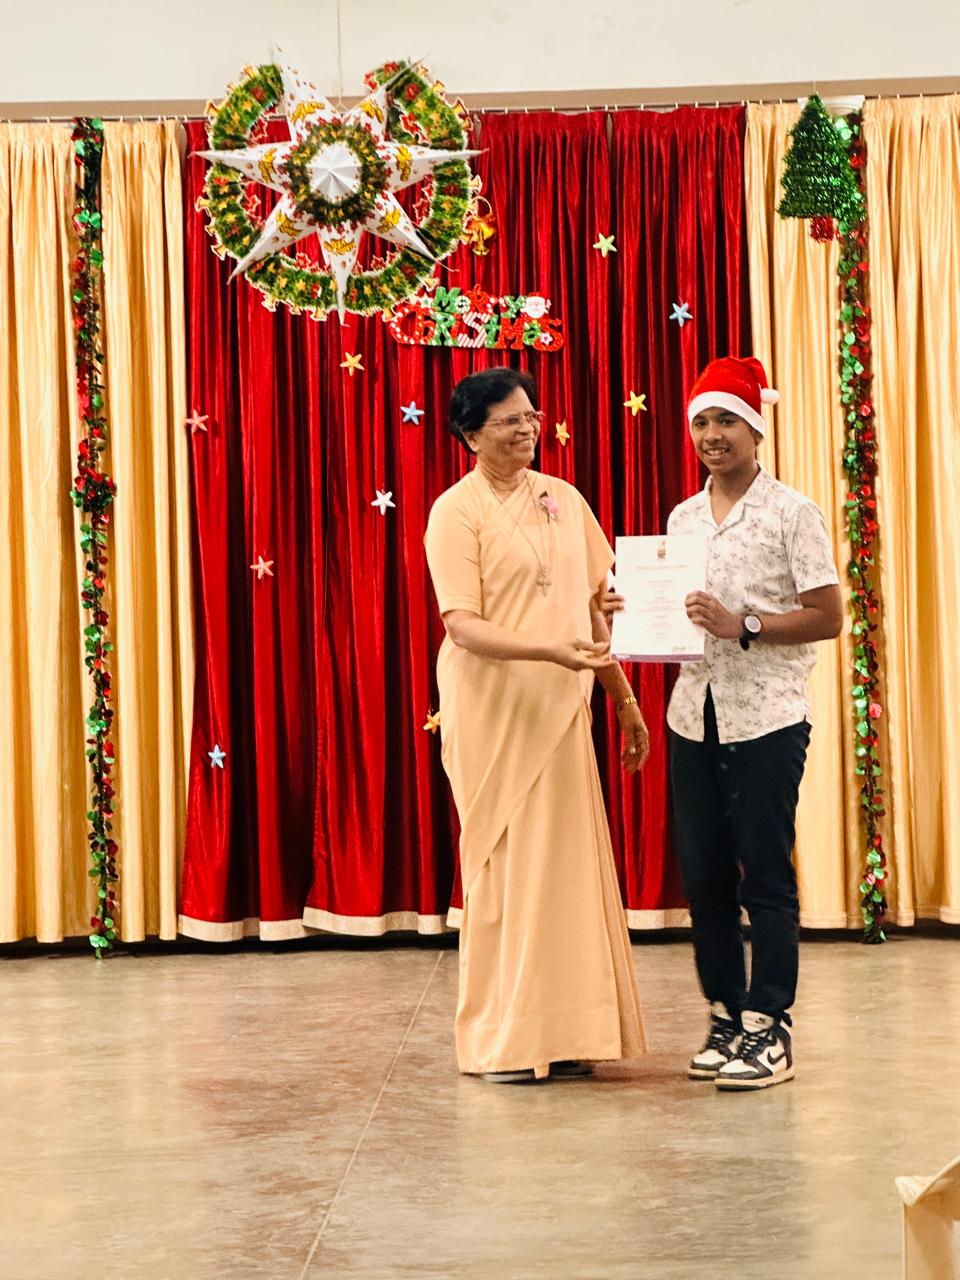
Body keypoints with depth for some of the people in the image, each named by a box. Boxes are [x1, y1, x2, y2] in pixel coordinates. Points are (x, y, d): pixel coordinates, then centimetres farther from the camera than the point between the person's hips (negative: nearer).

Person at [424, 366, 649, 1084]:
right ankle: (501, 1042, 9)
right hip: (493, 710, -5)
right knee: (505, 860, -1)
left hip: (560, 710, 5)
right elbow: (463, 626, -16)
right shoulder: (457, 511, -6)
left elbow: (594, 606, 16)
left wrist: (625, 699, 15)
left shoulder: (563, 499, 11)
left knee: (565, 861, 7)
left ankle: (562, 1035, 16)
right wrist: (551, 652, -28)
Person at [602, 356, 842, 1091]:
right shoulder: (682, 519, 13)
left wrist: (744, 627, -19)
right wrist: (630, 615, -1)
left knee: (765, 873, -2)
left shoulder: (792, 513, -4)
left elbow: (828, 618, -9)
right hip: (695, 713, 6)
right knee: (703, 873, 8)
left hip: (767, 717, -6)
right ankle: (726, 1018, 20)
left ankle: (769, 1030, 7)